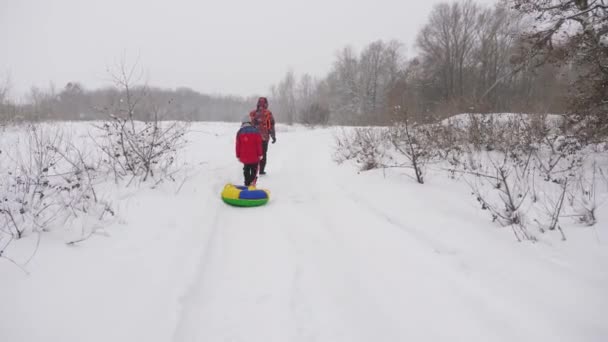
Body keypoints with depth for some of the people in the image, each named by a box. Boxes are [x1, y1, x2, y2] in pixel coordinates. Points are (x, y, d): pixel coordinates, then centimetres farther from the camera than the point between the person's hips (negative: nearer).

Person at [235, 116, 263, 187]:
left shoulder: (240, 132, 0)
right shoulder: (255, 131, -4)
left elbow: (238, 145, 1)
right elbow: (259, 144, -6)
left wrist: (238, 156, 9)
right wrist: (260, 154, 1)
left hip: (244, 157, 2)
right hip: (254, 157, -2)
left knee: (246, 170, 17)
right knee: (254, 170, 9)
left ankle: (247, 184, 16)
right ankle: (252, 182, -9)